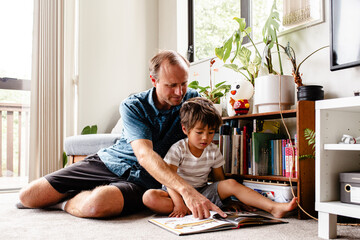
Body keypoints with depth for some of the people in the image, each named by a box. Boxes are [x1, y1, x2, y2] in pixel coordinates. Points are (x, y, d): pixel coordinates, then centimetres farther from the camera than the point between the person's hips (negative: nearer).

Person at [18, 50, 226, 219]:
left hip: (141, 180, 0)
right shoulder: (133, 107, -12)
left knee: (98, 203, -37)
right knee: (28, 196, -6)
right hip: (109, 161, 1)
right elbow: (144, 155, -26)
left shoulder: (193, 100, -5)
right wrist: (186, 189, -42)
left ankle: (65, 202, -2)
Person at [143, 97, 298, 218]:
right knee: (149, 197, -33)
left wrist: (227, 198, -5)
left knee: (231, 183, -21)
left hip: (202, 192, 3)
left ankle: (274, 208, -26)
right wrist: (179, 204, -33)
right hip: (178, 193, -2)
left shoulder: (213, 151, 1)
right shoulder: (178, 150, -12)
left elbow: (219, 179, 9)